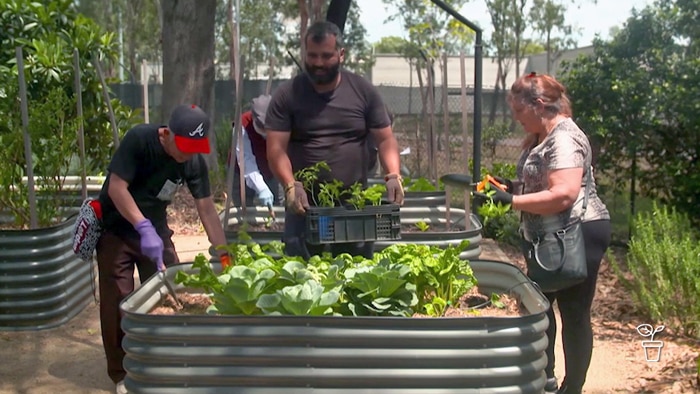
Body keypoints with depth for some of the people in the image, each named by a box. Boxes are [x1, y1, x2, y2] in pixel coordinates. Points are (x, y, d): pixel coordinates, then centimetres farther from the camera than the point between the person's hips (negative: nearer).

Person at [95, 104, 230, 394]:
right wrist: (143, 228, -38)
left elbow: (207, 209, -9)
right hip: (116, 229, -4)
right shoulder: (139, 139, -25)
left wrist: (224, 255, -14)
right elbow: (116, 188, -28)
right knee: (118, 302, -2)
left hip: (156, 228, 5)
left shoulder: (194, 161, -12)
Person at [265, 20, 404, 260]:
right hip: (305, 206, -1)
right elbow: (276, 148, -6)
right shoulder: (287, 95, 0)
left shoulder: (363, 91, 4)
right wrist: (290, 185, -23)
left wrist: (393, 175, -14)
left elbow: (385, 139, 4)